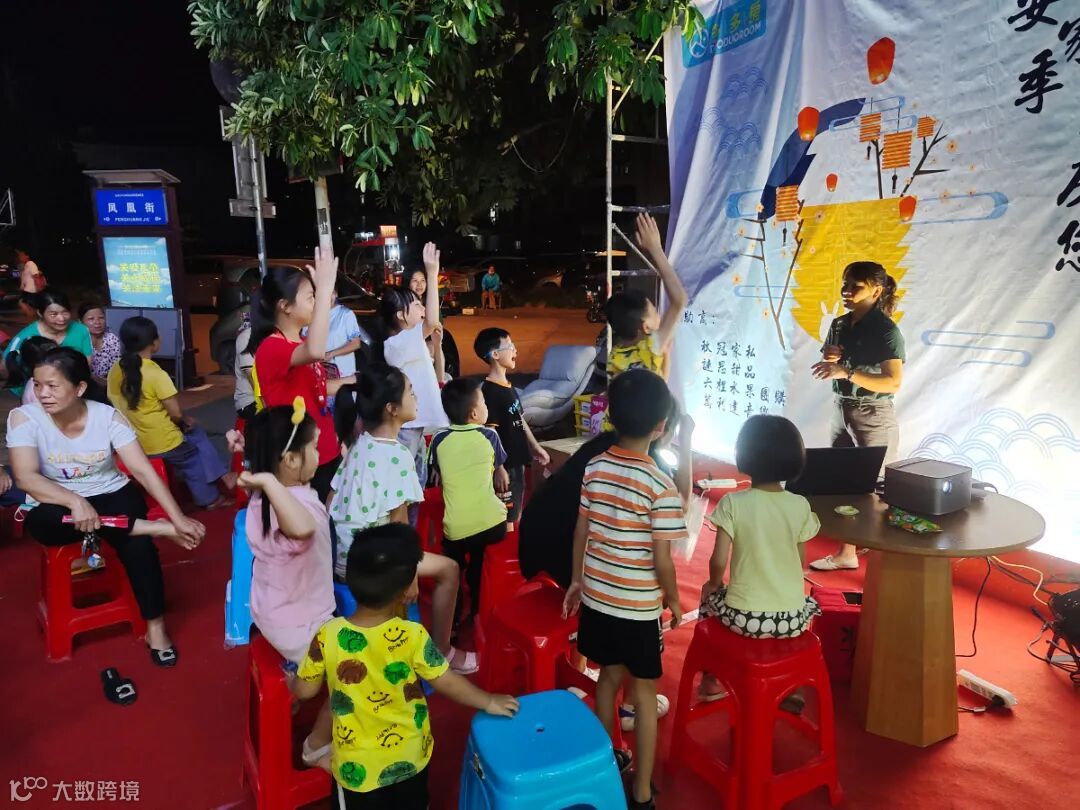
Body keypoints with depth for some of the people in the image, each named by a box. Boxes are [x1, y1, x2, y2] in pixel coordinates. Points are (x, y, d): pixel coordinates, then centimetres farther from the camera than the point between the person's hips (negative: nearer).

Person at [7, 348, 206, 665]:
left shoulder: (108, 417, -12)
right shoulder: (24, 418, -12)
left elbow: (143, 469, -15)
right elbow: (25, 477, -23)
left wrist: (178, 517, -24)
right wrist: (75, 501, -40)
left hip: (111, 496, 0)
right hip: (59, 504, 1)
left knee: (138, 543, -29)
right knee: (39, 522, -35)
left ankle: (156, 627, -12)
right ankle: (154, 528, -28)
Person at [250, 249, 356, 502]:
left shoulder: (299, 343, 9)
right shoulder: (271, 348, -20)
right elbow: (315, 352, -43)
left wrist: (355, 380, 12)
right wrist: (325, 288, -41)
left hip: (326, 453, 9)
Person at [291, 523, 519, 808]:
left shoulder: (328, 636, -21)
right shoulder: (413, 637, -24)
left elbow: (304, 690, -7)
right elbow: (447, 682, -13)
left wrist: (289, 679, 16)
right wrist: (489, 702, 3)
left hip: (357, 765, 0)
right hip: (409, 757, 0)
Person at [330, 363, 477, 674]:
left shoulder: (358, 445, 3)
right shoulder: (397, 456, -21)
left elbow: (331, 501, 8)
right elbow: (398, 523, -18)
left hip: (339, 556, 8)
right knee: (448, 569, 9)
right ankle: (441, 652, 21)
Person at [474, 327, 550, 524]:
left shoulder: (508, 386, 10)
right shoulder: (489, 391, -19)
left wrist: (535, 447, 22)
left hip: (516, 461, 9)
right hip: (504, 465, -9)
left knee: (515, 514, 19)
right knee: (507, 518, 0)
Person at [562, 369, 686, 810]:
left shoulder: (594, 468, -5)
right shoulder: (661, 485, -20)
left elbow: (581, 532, 3)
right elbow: (661, 560, -17)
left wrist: (577, 580, 16)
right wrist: (673, 599, 1)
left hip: (596, 596, 5)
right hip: (639, 607, -4)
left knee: (609, 676, 23)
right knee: (643, 692, 12)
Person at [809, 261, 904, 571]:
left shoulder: (886, 330, -15)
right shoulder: (840, 324, 6)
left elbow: (893, 382, -23)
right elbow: (828, 368, 16)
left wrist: (846, 372, -30)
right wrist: (830, 358, -6)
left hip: (874, 417, -7)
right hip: (841, 410, 7)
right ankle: (846, 552, 21)